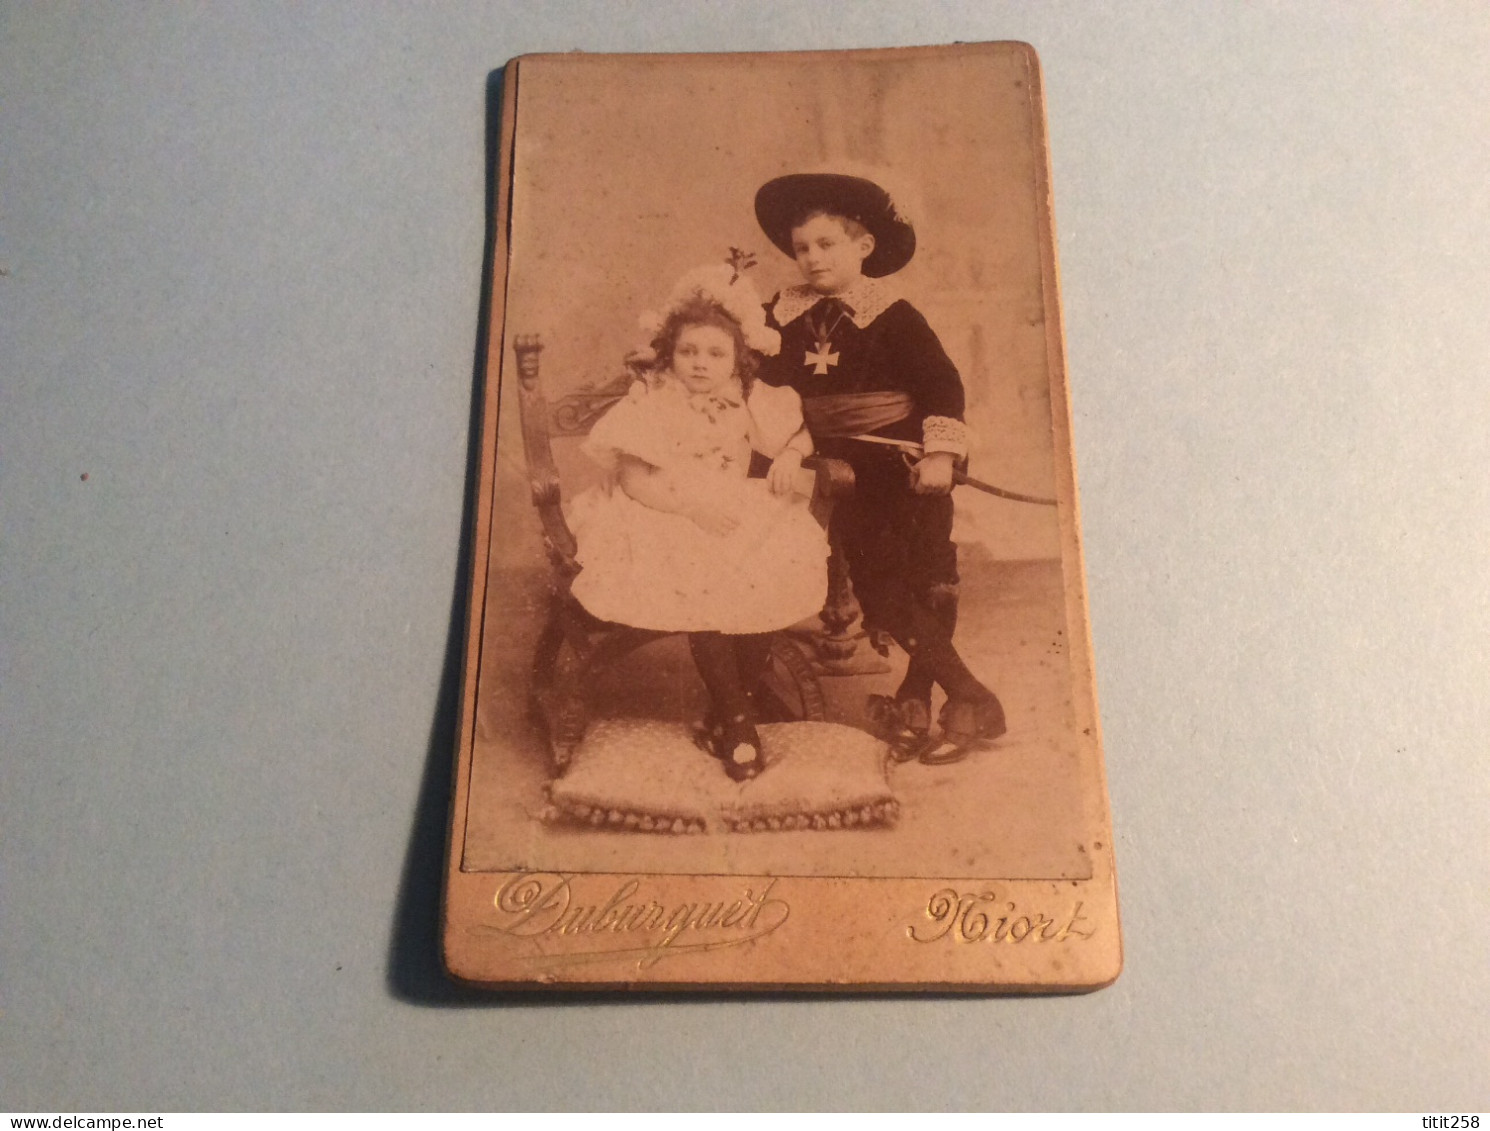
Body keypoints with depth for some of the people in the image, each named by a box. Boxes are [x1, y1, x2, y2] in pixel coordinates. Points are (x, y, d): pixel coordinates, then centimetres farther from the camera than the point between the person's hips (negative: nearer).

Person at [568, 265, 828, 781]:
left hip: (737, 514, 4)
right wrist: (694, 505, -24)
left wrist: (790, 454, -3)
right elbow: (633, 478, -14)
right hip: (664, 520, -4)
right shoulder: (651, 403, -5)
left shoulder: (748, 401, 8)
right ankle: (735, 714, -17)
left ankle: (728, 708, -10)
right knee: (700, 582, -34)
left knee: (782, 563, -24)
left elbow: (800, 430, 21)